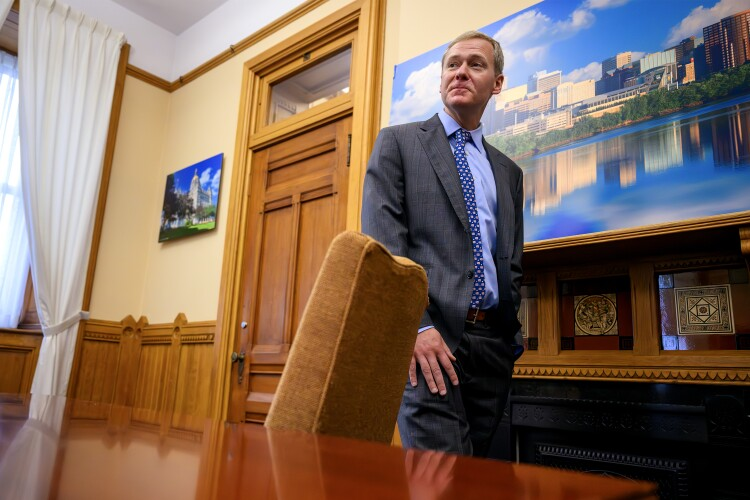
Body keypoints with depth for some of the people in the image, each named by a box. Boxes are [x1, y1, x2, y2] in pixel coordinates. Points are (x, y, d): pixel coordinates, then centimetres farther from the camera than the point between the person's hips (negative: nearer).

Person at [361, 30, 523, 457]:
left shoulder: (508, 171, 21)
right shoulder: (398, 142, 6)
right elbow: (383, 242, -7)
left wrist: (510, 334, 8)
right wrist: (417, 326, -17)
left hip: (493, 342, 5)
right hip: (430, 334, -5)